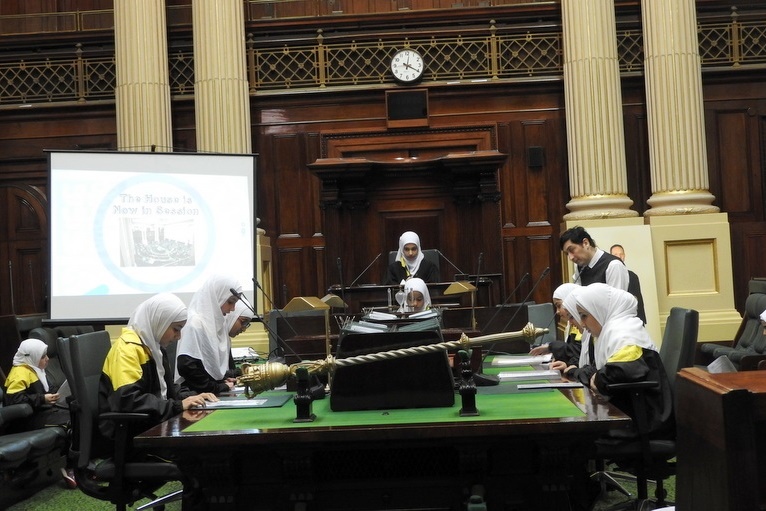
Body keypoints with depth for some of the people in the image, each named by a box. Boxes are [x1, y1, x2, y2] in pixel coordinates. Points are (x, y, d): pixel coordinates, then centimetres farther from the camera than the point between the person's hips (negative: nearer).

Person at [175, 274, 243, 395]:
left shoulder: (217, 322, 10)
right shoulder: (195, 323, -13)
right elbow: (186, 366, -19)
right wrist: (220, 388, -12)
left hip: (216, 393, 7)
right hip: (195, 394, -7)